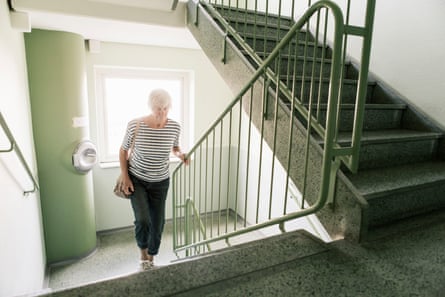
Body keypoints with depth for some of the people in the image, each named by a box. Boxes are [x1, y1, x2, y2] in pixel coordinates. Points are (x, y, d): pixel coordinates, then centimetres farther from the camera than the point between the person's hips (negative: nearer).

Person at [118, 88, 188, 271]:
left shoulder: (174, 127, -13)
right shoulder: (135, 125, -19)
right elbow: (123, 150, -4)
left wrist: (180, 154, -15)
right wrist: (125, 177, -8)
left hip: (160, 182, 2)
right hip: (136, 180, -2)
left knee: (157, 223, 7)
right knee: (143, 220, -16)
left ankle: (150, 258, 35)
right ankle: (143, 252, 18)